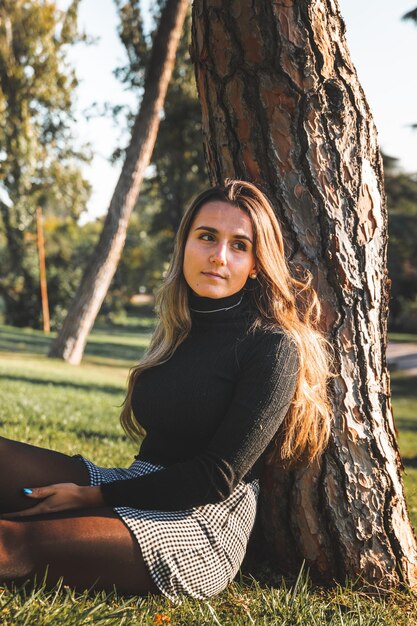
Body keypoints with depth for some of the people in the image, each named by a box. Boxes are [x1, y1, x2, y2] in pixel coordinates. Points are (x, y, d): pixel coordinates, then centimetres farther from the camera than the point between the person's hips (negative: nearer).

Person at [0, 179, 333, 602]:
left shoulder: (272, 346, -9)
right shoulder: (181, 327, 13)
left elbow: (218, 477, -13)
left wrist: (92, 495, -12)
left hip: (204, 525, -7)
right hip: (132, 493, 7)